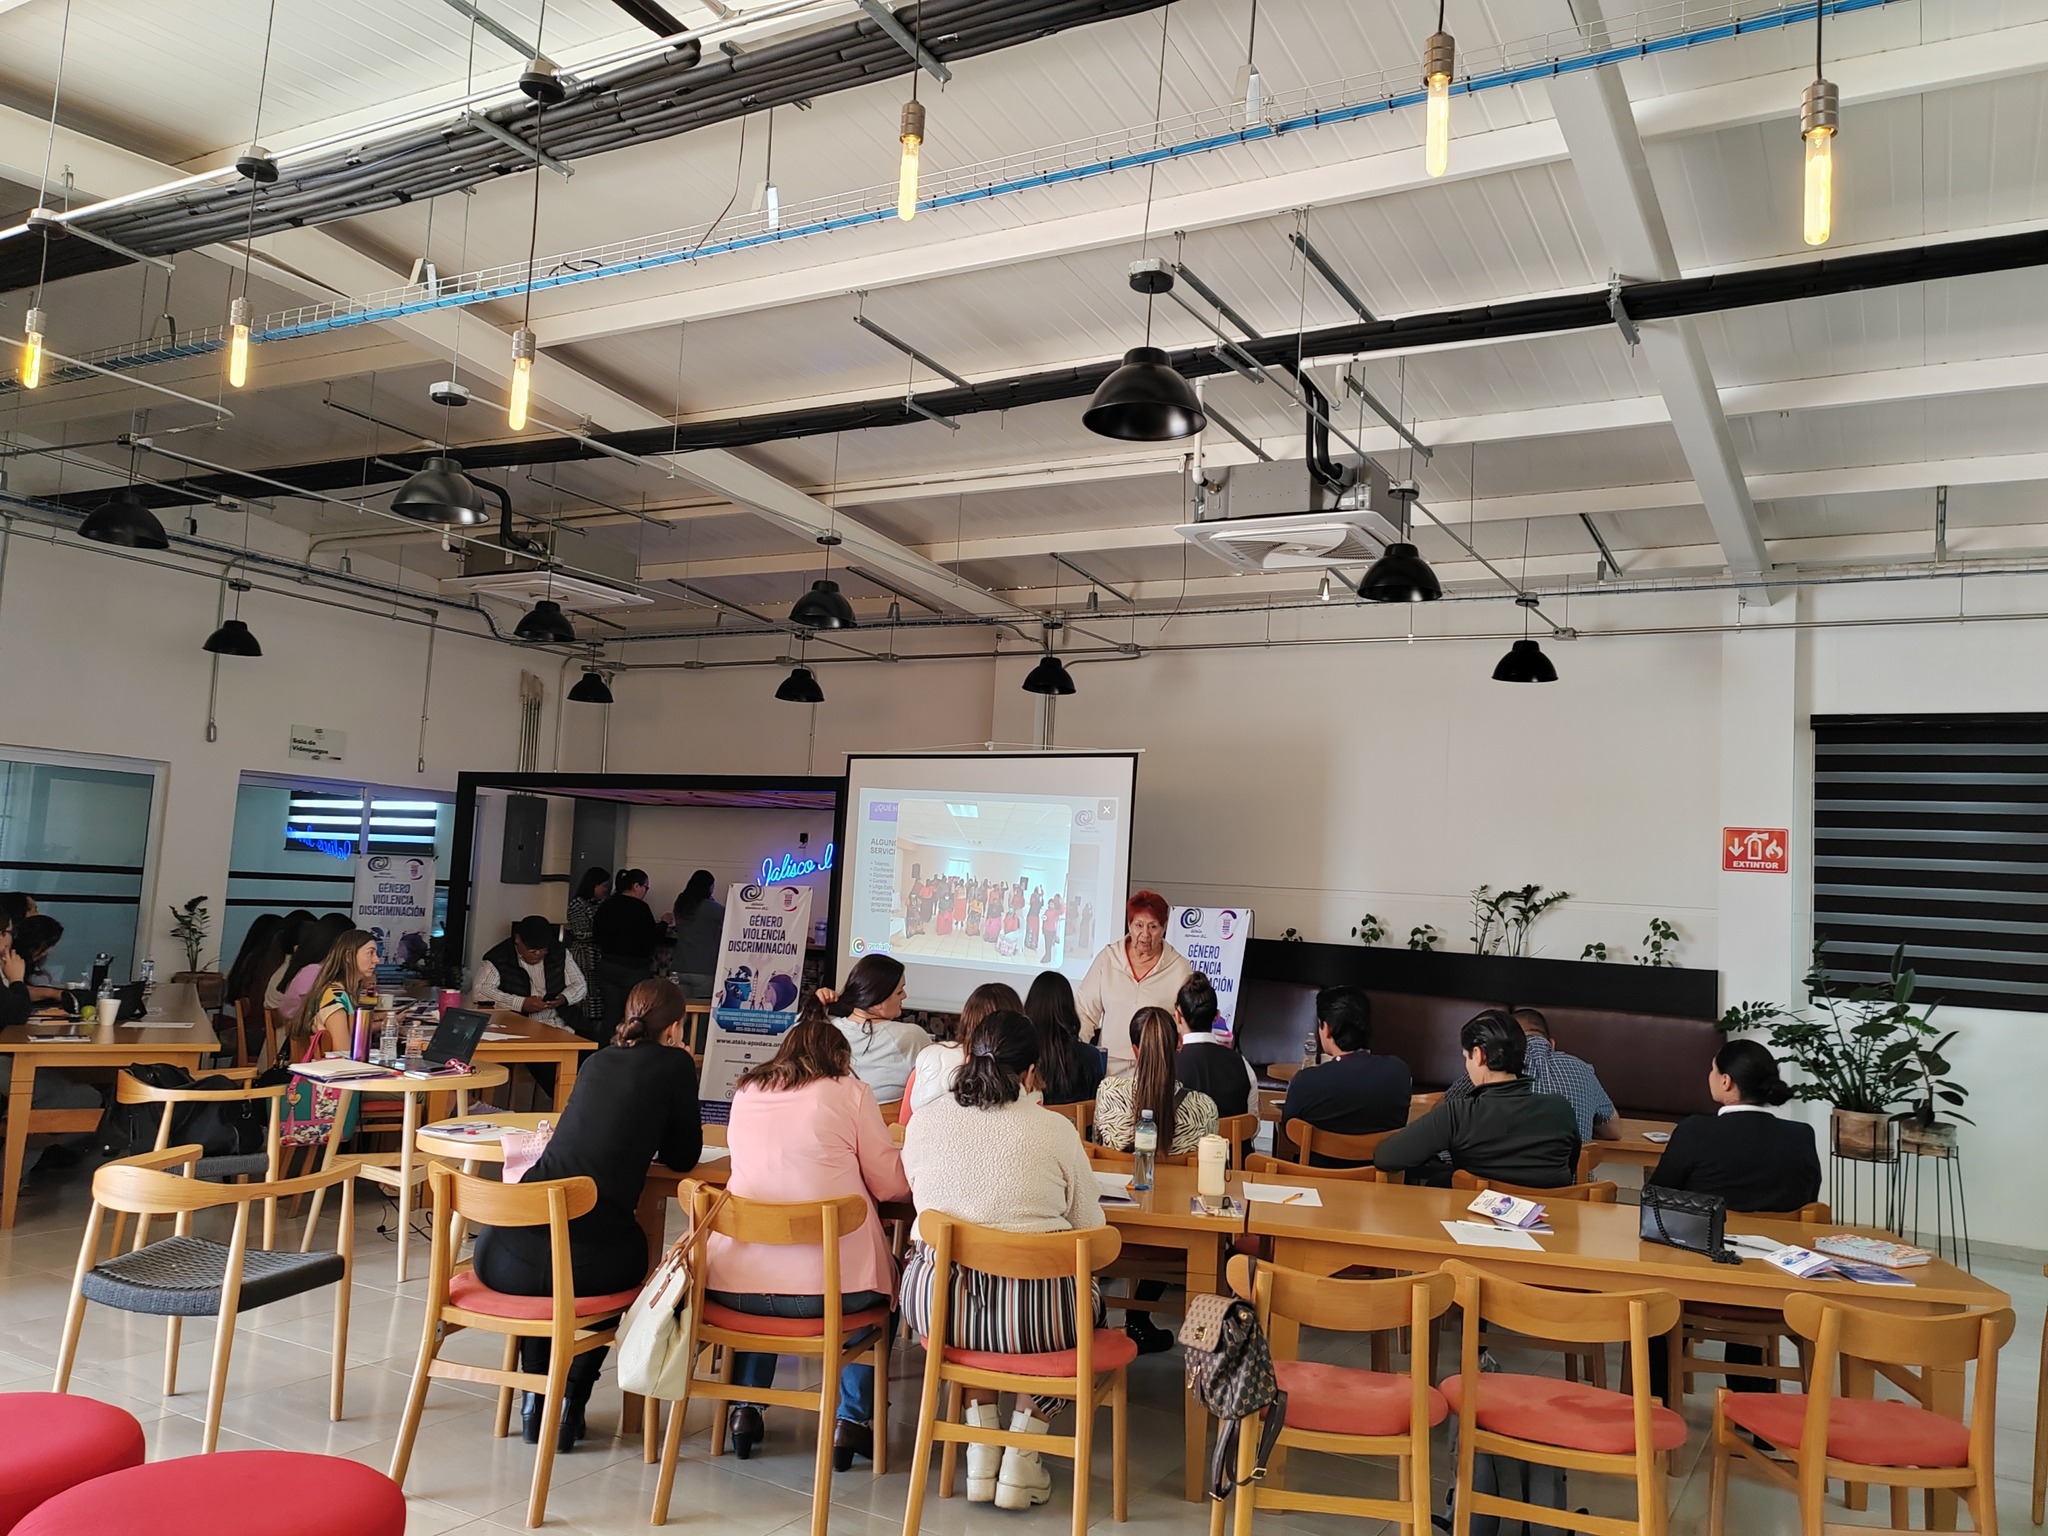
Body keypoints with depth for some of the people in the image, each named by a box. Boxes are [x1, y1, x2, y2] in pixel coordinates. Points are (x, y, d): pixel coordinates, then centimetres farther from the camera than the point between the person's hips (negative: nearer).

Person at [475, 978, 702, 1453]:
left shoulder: (596, 1062, 17)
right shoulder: (674, 1064, 2)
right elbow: (683, 1157, 10)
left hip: (502, 1255, 4)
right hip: (589, 1265, -4)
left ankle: (534, 1394, 32)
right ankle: (571, 1399, 22)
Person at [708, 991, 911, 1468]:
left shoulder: (745, 1093, 10)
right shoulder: (849, 1091, 0)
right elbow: (890, 1184, 2)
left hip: (736, 1282, 3)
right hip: (829, 1284, -3)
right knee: (878, 1285, 29)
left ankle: (745, 1406, 31)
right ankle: (853, 1419, 21)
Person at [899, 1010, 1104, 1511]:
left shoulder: (924, 1121, 1)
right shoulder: (1055, 1130, -7)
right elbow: (1089, 1228, 0)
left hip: (937, 1308, 3)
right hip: (1033, 1314, -2)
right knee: (1081, 1296, 29)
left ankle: (981, 1448, 30)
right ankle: (1022, 1458, 23)